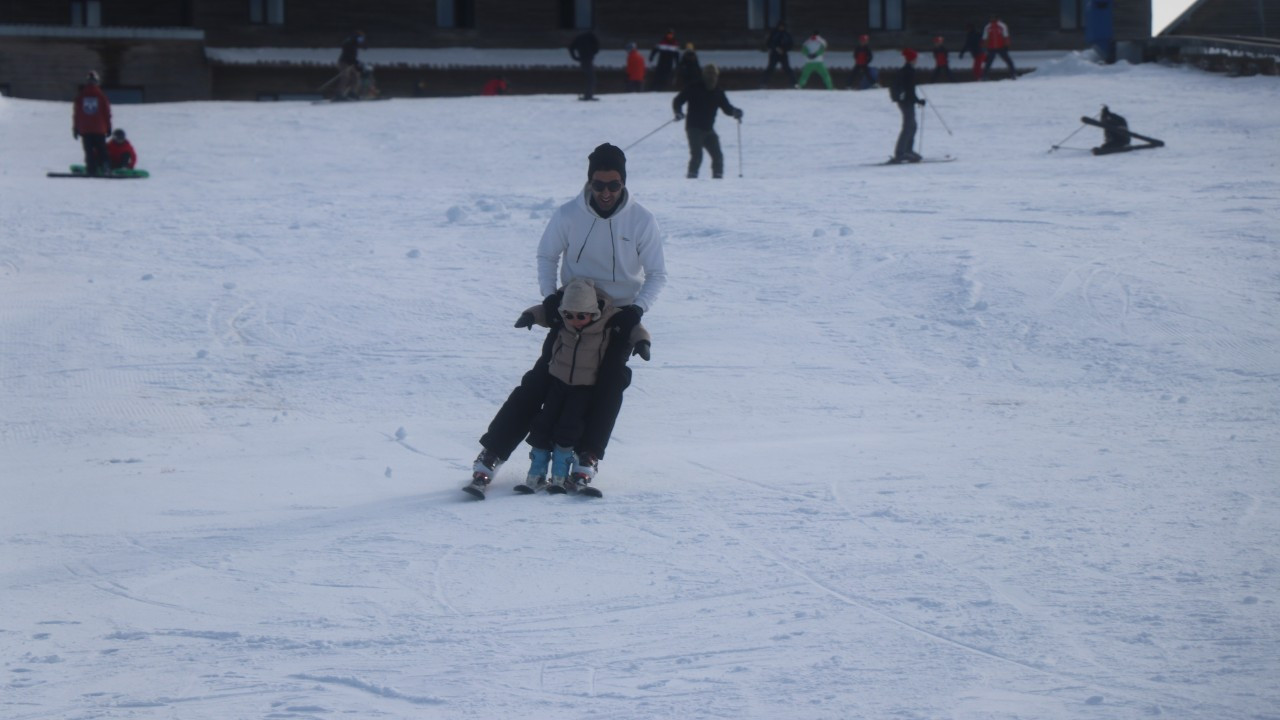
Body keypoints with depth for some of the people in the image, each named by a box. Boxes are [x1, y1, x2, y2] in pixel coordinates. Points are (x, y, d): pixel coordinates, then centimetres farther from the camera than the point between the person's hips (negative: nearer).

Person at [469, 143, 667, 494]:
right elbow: (547, 256, 3)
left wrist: (636, 310, -21)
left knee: (610, 382, -20)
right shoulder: (568, 215, -12)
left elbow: (657, 274, -6)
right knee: (540, 380, -8)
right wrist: (550, 297, -11)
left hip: (619, 317, 0)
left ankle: (587, 456, -11)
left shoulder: (641, 221, -13)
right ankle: (491, 454, -6)